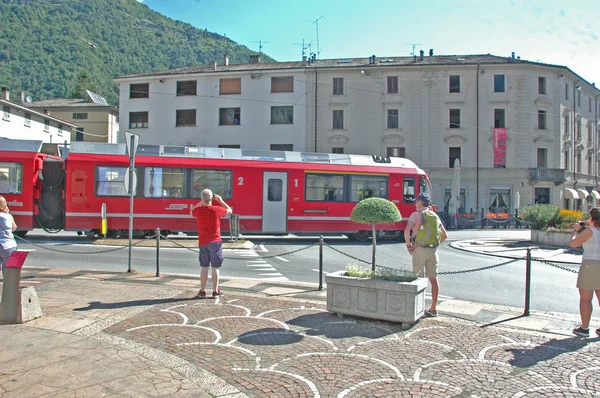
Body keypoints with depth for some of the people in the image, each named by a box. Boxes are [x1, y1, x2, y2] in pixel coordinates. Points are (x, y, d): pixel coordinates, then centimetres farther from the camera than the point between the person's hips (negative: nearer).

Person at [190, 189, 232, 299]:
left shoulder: (198, 210, -5)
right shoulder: (216, 210, -12)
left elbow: (191, 211, 20)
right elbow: (229, 210, 6)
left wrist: (200, 203, 16)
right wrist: (221, 201, 9)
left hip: (203, 243, 3)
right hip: (215, 242, -2)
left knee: (204, 267, 10)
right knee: (215, 268, 4)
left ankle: (202, 291, 13)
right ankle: (215, 292, 8)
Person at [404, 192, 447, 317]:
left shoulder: (416, 214, -7)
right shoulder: (435, 216, 12)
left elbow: (407, 230, -22)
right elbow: (444, 235, 17)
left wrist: (408, 244, -10)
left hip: (419, 249, -6)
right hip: (433, 250, 6)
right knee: (433, 278, 10)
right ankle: (433, 308, 17)